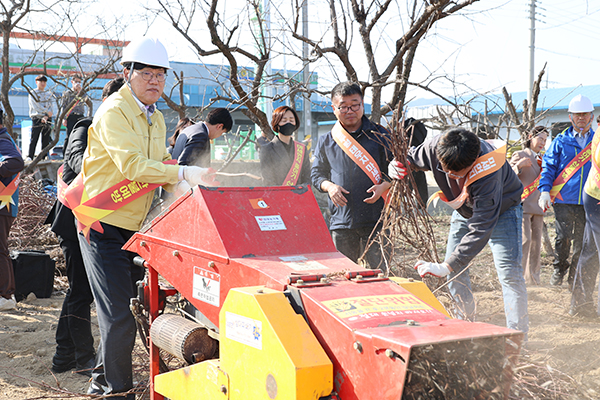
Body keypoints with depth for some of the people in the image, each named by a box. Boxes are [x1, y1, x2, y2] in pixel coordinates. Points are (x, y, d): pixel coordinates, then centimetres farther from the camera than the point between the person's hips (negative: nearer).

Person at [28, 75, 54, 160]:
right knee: (34, 138, -9)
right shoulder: (32, 93, 6)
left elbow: (50, 106, 7)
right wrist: (47, 112, -9)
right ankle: (30, 156, -9)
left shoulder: (48, 94, 17)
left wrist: (46, 116, -9)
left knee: (46, 139, 1)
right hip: (37, 118, -4)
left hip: (47, 118, 4)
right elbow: (35, 106, -5)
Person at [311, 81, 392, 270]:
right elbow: (317, 174, 16)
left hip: (377, 221, -2)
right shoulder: (326, 142, 10)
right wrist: (330, 186, -5)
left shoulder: (380, 136, 5)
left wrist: (384, 186, -11)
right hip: (341, 222, 2)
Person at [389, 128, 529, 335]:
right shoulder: (435, 147, -30)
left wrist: (446, 267, -46)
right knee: (455, 271, 6)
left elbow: (481, 228, -44)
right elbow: (412, 157, -4)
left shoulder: (488, 172, -44)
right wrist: (398, 165, -31)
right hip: (465, 210, 6)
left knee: (509, 273, -16)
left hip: (502, 210, -6)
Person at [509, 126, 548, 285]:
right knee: (524, 239, -16)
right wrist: (518, 166, -21)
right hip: (523, 204, -7)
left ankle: (533, 279, 10)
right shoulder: (519, 155, 1)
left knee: (536, 242, 5)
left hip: (537, 206, 7)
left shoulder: (541, 159, 21)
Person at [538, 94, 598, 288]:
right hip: (564, 200, -1)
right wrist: (544, 190, -7)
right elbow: (548, 167, 6)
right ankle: (559, 269, 15)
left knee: (582, 242, 3)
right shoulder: (560, 141, 8)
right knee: (563, 237, -8)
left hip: (588, 201, 1)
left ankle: (575, 279, 15)